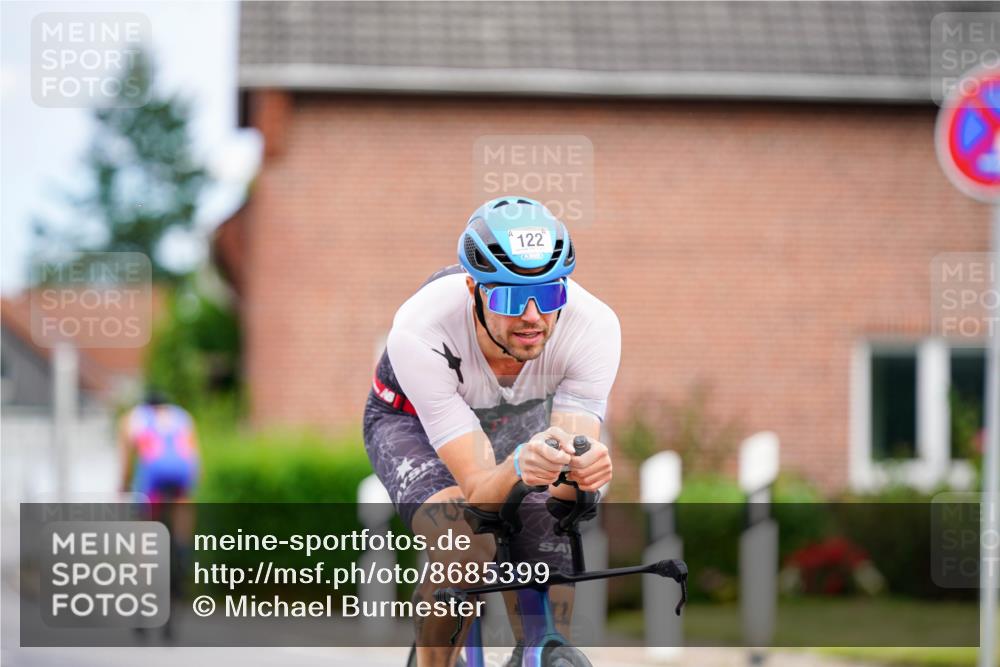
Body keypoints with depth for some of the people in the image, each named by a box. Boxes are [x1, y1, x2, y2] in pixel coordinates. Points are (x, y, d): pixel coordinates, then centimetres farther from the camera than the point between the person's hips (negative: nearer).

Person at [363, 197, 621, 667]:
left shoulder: (594, 325, -35)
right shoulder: (420, 333, -41)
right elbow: (478, 490, -41)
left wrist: (584, 467, -59)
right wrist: (519, 467, -64)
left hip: (522, 419, 3)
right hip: (414, 419, -3)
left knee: (547, 625, -7)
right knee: (466, 550, -32)